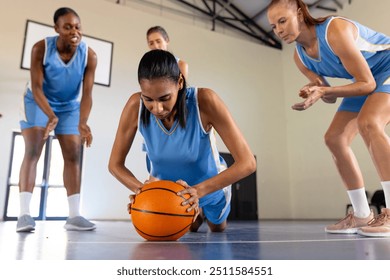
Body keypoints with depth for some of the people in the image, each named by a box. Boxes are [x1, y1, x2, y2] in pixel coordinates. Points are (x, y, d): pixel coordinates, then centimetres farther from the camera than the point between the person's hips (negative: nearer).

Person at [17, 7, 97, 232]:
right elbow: (36, 87, -26)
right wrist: (51, 116, -42)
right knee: (32, 152, -14)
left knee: (73, 155, -4)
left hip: (69, 106, 2)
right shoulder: (41, 49, -23)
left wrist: (82, 123, -39)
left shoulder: (90, 56, -21)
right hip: (38, 102, -2)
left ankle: (74, 216, 0)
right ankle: (24, 213, -12)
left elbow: (87, 93, -24)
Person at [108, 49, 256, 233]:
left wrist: (199, 190, -46)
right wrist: (141, 189, -37)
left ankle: (202, 210, 65)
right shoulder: (135, 106, -30)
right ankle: (197, 212, 62)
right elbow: (115, 164, -18)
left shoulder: (204, 101, -37)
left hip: (211, 185, -1)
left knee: (218, 229, 33)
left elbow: (247, 163, -36)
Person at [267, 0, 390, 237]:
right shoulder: (300, 57, -7)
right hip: (367, 79, 8)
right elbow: (330, 97, -2)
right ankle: (362, 215, 4)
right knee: (335, 138, -4)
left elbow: (368, 84, -28)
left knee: (368, 122, -34)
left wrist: (323, 91, -39)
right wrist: (316, 91, -24)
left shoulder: (335, 30, -30)